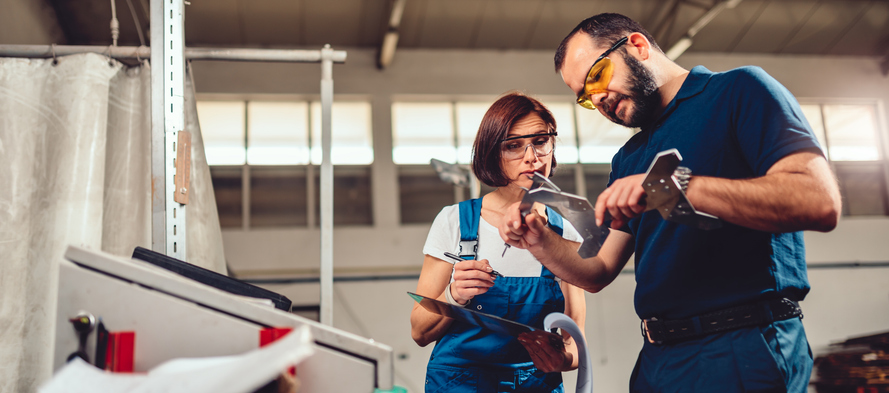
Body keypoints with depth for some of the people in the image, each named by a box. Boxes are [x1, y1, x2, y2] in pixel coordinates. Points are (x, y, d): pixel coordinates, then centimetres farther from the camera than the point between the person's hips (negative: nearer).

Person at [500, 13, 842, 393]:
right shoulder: (628, 160, 17)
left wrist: (678, 184, -24)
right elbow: (598, 274, 15)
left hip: (742, 350, -7)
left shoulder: (738, 91, -3)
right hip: (656, 359, 7)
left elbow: (820, 202, -19)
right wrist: (540, 242, -4)